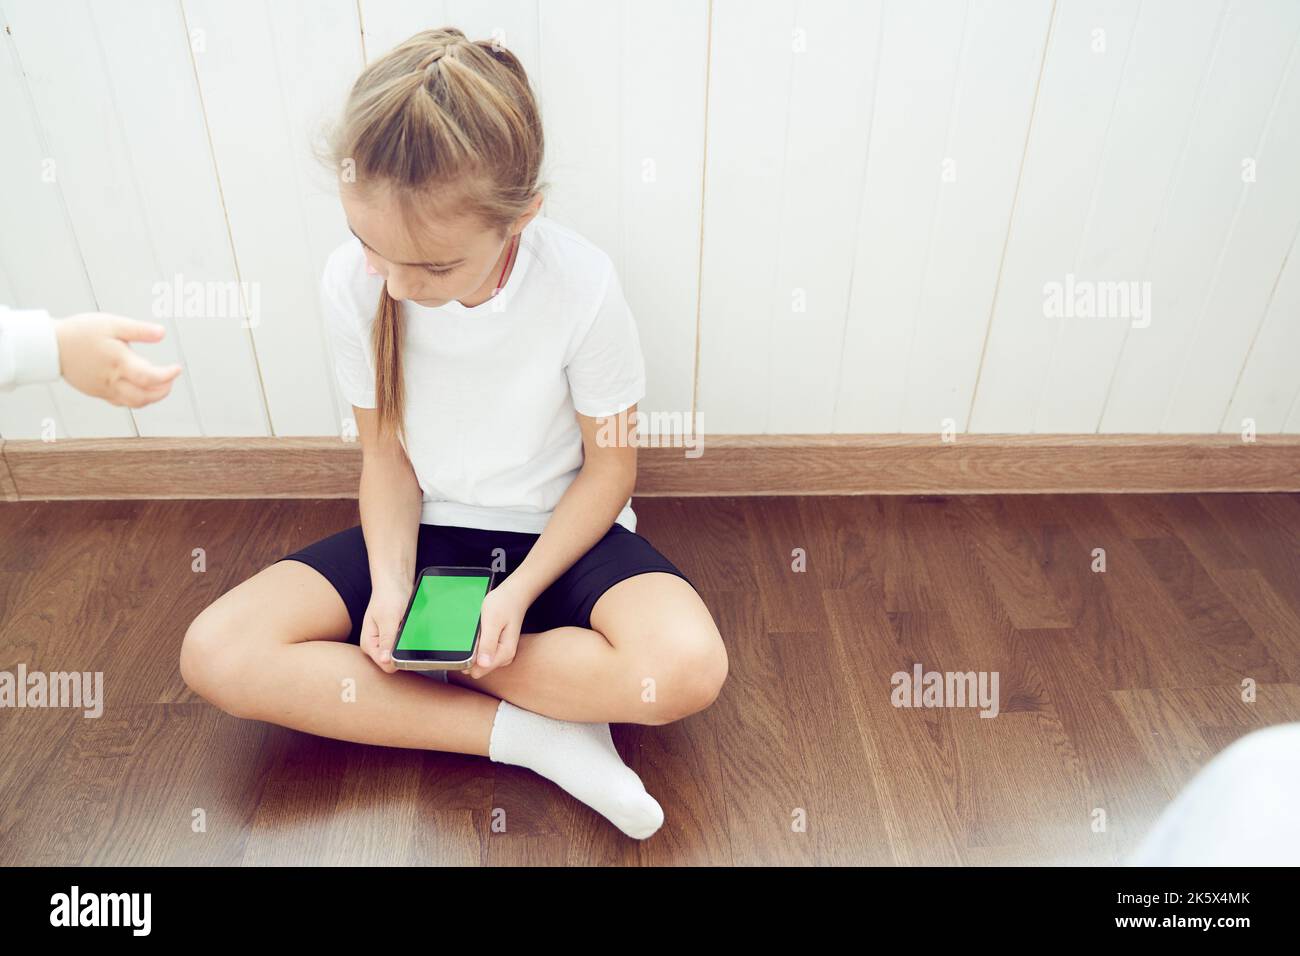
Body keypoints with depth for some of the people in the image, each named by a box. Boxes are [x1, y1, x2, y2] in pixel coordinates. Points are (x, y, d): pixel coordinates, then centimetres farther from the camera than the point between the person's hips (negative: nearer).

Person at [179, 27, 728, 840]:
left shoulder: (581, 284, -22)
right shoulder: (352, 282, -14)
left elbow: (609, 467, -11)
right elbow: (386, 453, -3)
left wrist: (520, 591, -20)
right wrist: (391, 581, -17)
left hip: (562, 531, -2)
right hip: (425, 530, 3)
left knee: (688, 669, -32)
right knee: (215, 652, -17)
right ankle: (532, 734, -18)